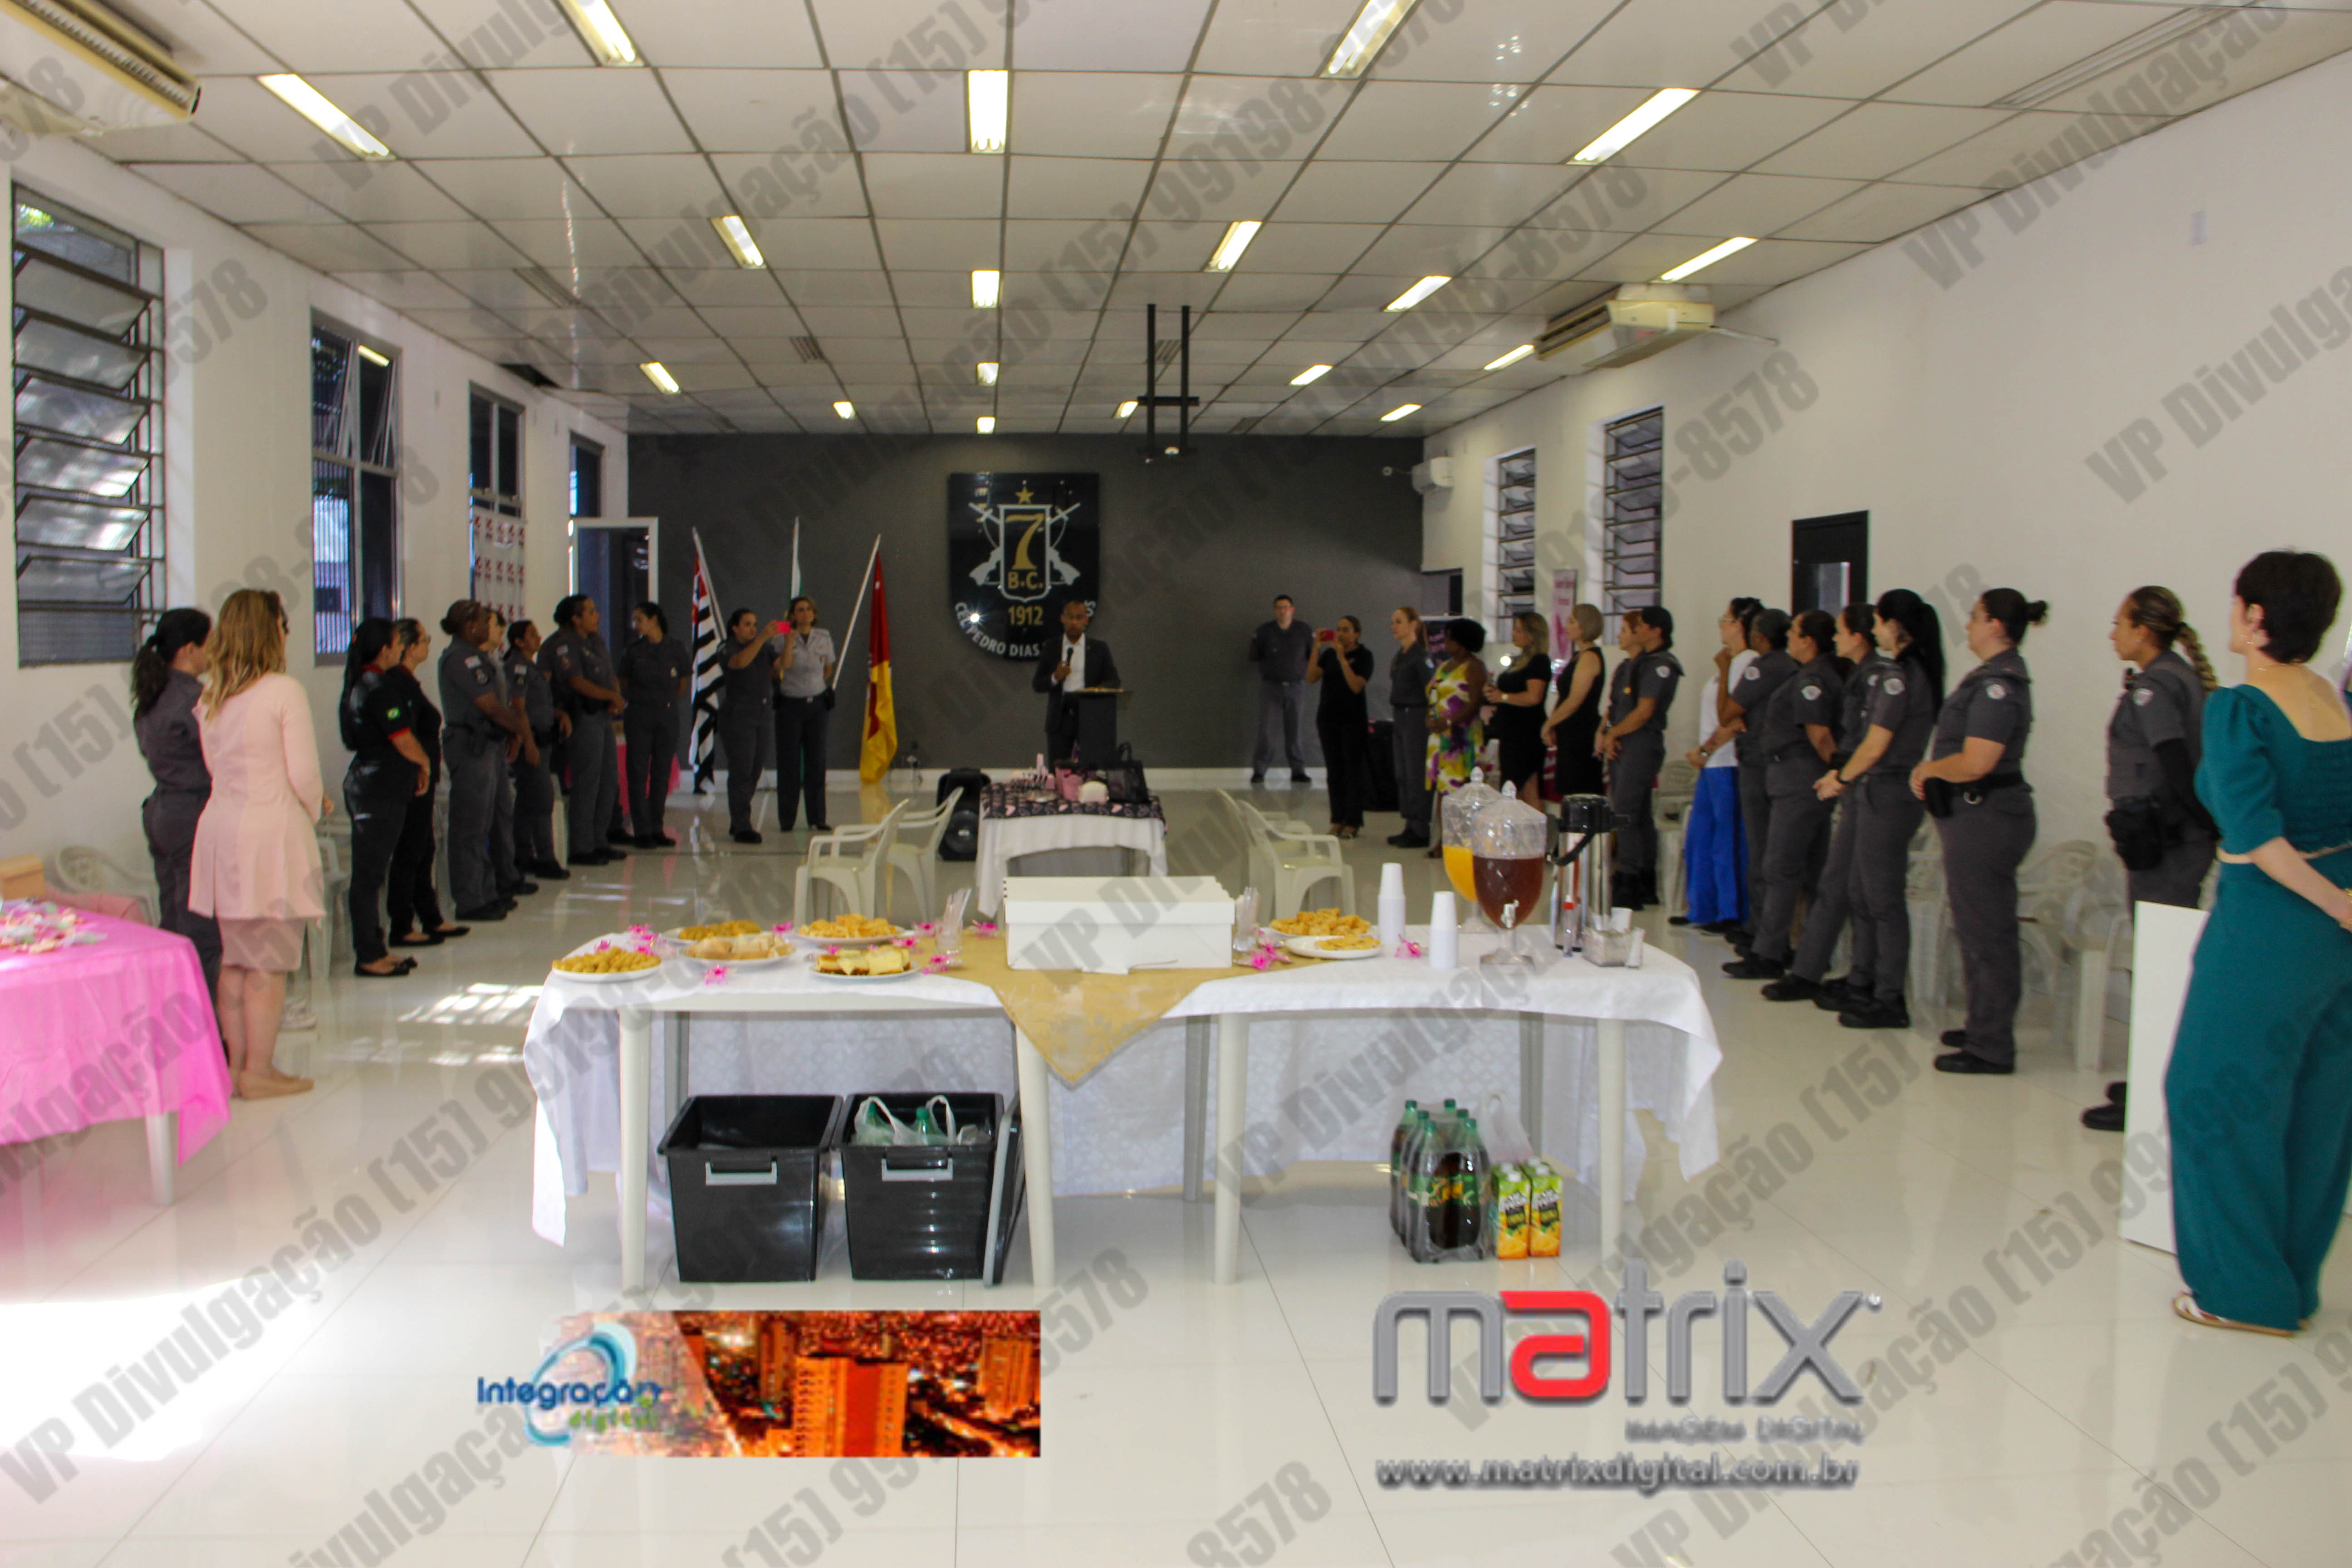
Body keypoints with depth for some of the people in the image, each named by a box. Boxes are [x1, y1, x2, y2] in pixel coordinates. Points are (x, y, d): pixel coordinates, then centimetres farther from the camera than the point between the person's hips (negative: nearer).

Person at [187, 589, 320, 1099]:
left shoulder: (209, 697, 8)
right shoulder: (284, 691, -12)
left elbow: (214, 765, 11)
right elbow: (303, 774, -13)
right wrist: (316, 808, 8)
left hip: (221, 826, 7)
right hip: (271, 832, -7)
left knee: (234, 960, 14)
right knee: (269, 963, 1)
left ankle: (237, 1064, 22)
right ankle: (259, 1072, 6)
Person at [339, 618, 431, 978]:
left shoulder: (359, 684, 13)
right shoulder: (380, 688, -16)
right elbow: (403, 740, -16)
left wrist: (416, 767, 11)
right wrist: (425, 765, 3)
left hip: (365, 783, 10)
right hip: (381, 789, -10)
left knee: (372, 872, 13)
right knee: (370, 873, -5)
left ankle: (374, 951, 20)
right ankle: (369, 957, 0)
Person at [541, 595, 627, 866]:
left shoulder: (596, 641, 17)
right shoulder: (563, 645, -11)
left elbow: (611, 676, 16)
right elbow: (578, 683, -20)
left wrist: (617, 698, -4)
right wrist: (612, 697, -15)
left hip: (603, 716, 9)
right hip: (583, 718, -9)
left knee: (609, 782, 13)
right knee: (586, 784, -6)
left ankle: (598, 841, 23)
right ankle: (582, 848, 1)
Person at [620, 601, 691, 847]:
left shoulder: (675, 649, 2)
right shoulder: (633, 651, 2)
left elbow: (684, 682, 12)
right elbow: (625, 684, 11)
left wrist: (668, 701, 9)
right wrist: (640, 701, 7)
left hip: (668, 717, 1)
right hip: (639, 718, -1)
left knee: (662, 774, 5)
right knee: (639, 774, -2)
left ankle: (656, 829, 13)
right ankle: (641, 831, 2)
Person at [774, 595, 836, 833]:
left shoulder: (824, 638, 4)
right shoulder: (785, 638, -5)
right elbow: (784, 665, -22)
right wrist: (789, 641, -27)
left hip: (817, 704, 2)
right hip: (790, 705, -2)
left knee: (816, 762, 1)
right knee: (789, 763, 0)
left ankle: (817, 820, 6)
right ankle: (786, 820, 8)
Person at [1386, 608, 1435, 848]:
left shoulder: (1420, 655, -12)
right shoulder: (1398, 656, 15)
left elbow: (1430, 688, -15)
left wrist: (1430, 717, -15)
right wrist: (1395, 715, 17)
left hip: (1416, 717, -9)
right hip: (1400, 717, 9)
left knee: (1416, 776, -6)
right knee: (1403, 775, 11)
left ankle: (1420, 832, -2)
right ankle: (1411, 827, 18)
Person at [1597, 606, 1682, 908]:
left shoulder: (1659, 665, -10)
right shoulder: (1628, 665, 18)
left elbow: (1644, 711, -16)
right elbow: (1615, 707, 19)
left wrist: (1614, 734, -8)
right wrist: (1604, 733, 1)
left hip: (1642, 744, -9)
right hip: (1621, 745, 9)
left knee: (1625, 814, -13)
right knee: (1639, 815, 12)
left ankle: (1628, 888, -12)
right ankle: (1646, 886, 18)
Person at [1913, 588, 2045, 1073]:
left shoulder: (1998, 684, -18)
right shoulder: (1996, 676, 14)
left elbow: (1976, 762, -25)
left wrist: (1927, 768, -9)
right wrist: (1932, 773, 6)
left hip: (1986, 817, -11)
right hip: (1977, 814, 11)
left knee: (1987, 932, -4)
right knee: (1976, 928, 18)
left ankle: (1991, 1048, 3)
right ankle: (1984, 1027, 30)